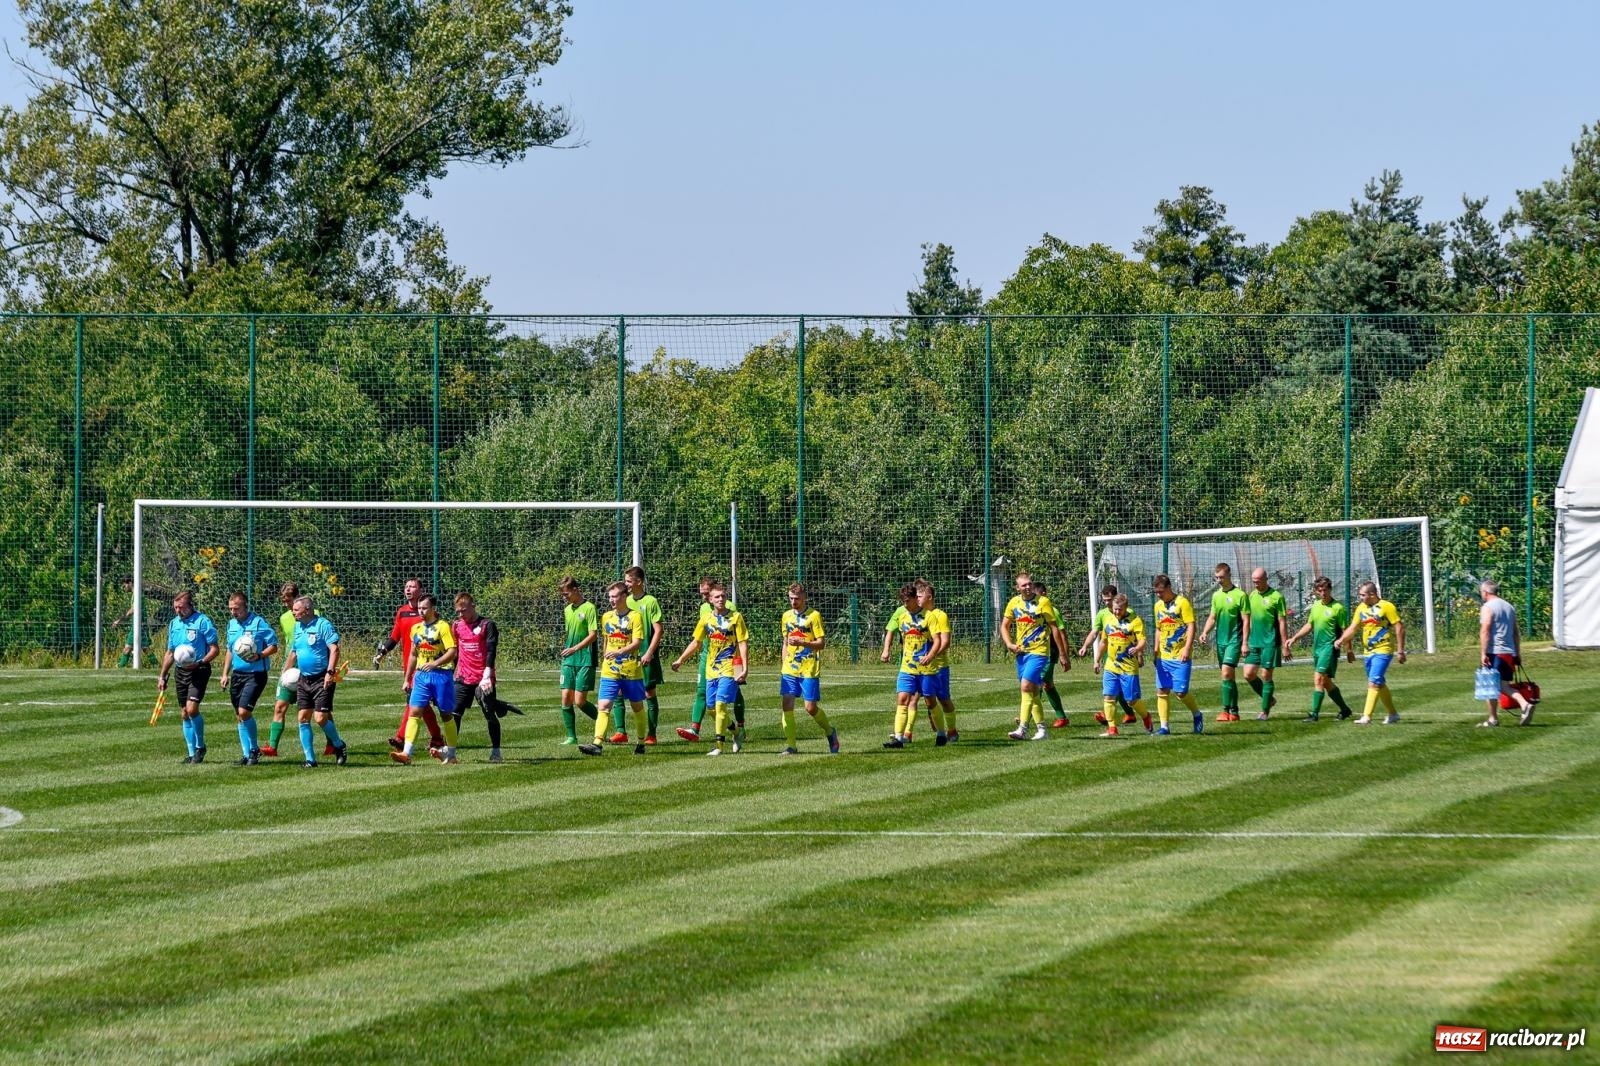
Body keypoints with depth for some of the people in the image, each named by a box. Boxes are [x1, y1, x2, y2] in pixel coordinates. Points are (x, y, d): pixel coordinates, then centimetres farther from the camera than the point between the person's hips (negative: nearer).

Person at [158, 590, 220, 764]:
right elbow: (170, 653, 21)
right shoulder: (174, 624, 12)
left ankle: (200, 746, 1)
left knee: (192, 709, -18)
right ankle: (192, 753, 12)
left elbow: (214, 649, -9)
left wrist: (199, 663, -22)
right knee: (185, 714, 6)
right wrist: (162, 676, 18)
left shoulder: (202, 622, -8)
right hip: (181, 671, 7)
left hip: (199, 671, -7)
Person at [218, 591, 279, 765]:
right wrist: (225, 674, 17)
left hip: (255, 674, -7)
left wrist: (259, 656, -26)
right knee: (240, 716, 8)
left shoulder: (258, 623, -10)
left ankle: (254, 749, 1)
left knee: (244, 712, -16)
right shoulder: (232, 624, 12)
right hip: (237, 674, 7)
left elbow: (273, 646, -9)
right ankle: (247, 753, 16)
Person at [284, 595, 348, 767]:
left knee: (321, 718, -11)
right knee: (303, 718, 1)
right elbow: (293, 653, 25)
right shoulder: (297, 627, 13)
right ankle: (310, 758, 7)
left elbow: (334, 649, -18)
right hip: (304, 680, 7)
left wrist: (330, 672, -26)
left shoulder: (323, 625, -11)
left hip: (322, 679, -7)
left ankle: (339, 746, 14)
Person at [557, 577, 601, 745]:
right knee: (566, 698, 0)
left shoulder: (589, 608, -9)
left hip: (585, 660, -7)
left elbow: (593, 635, -15)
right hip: (569, 661, 7)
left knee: (580, 701, -10)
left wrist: (575, 649, -22)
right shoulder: (567, 610, 13)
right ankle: (571, 736, 6)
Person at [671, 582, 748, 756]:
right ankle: (737, 731, 28)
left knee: (720, 704, -14)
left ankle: (719, 745, -11)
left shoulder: (735, 617, -3)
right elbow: (696, 643, 17)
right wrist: (680, 660, 14)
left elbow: (743, 644, -6)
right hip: (711, 670, 5)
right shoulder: (706, 619, 8)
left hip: (729, 669, -5)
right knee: (712, 708, 6)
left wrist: (745, 668, -13)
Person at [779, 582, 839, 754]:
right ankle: (790, 746, -3)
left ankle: (830, 732, 24)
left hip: (809, 670, -5)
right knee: (787, 705, -6)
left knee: (811, 707, -4)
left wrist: (802, 643, -23)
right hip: (790, 669, 5)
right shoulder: (787, 616, 13)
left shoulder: (814, 616, -5)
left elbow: (821, 643, -9)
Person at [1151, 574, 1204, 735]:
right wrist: (1156, 651, 16)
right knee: (1162, 691, 2)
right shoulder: (1158, 606, 13)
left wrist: (1187, 648, -20)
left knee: (1180, 691, -8)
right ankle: (1164, 726, 6)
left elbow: (1191, 627, -12)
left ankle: (1197, 715, 16)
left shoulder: (1182, 603, -8)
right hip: (1163, 658, 7)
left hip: (1180, 657, -7)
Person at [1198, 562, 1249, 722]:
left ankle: (1226, 710, -17)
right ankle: (1234, 711, 14)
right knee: (1229, 677, 9)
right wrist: (1205, 632, 0)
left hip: (1234, 640, -6)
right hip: (1220, 640, 6)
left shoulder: (1239, 595, -7)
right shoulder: (1216, 595, 11)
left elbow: (1245, 620, -7)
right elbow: (1213, 618, 18)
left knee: (1226, 673, -18)